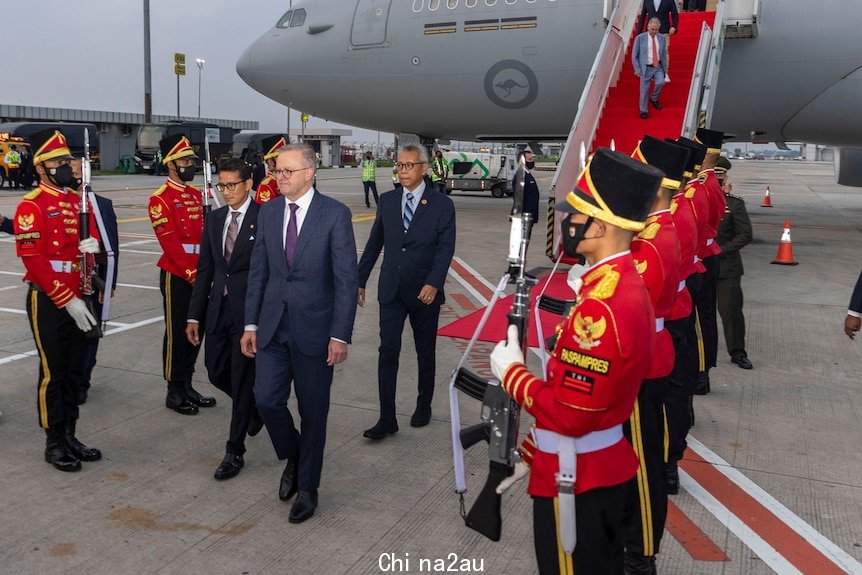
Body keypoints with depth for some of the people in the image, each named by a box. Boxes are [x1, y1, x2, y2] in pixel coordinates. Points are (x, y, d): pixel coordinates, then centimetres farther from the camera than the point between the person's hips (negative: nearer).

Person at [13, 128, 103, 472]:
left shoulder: (79, 202, 11)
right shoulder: (31, 206, -11)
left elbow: (91, 240, 20)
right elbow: (33, 261, -16)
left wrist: (91, 246, -6)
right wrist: (67, 300, -19)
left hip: (78, 301, 7)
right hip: (48, 302, -7)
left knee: (74, 372, 13)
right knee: (53, 373, 1)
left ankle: (70, 436, 24)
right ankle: (54, 444, 13)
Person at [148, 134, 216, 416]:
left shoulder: (196, 194, 12)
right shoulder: (160, 199, -10)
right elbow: (170, 243, -15)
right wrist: (191, 273, -17)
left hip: (199, 274, 7)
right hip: (176, 276, -7)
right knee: (176, 333, 2)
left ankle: (188, 386, 24)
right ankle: (174, 392, 13)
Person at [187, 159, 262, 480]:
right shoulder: (214, 219, 9)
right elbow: (204, 270, 11)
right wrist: (194, 315, 8)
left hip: (250, 311, -6)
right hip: (218, 308, 6)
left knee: (242, 380, 2)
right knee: (216, 372, 14)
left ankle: (235, 452, 14)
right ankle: (254, 406, 42)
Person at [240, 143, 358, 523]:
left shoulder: (335, 214, -9)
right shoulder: (268, 211, 5)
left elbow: (346, 278, -11)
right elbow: (258, 271, 9)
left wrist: (340, 335, -14)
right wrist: (251, 323, 5)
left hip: (315, 328, -4)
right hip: (273, 325, 4)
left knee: (313, 410, 6)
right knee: (266, 399, 0)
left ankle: (307, 487, 25)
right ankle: (293, 457, 30)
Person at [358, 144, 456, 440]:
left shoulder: (441, 204, -4)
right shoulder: (387, 200, 6)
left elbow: (446, 247, -10)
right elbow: (374, 243, 11)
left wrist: (433, 283, -22)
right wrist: (360, 280, 11)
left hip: (425, 291, -2)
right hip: (391, 290, 2)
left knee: (425, 353, 12)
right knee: (388, 352, -4)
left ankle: (424, 406, 31)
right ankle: (387, 419, 1)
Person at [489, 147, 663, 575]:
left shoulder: (599, 308, -30)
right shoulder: (625, 284, 2)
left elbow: (570, 415, -27)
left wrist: (511, 372, -14)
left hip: (577, 479, -9)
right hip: (602, 466, 9)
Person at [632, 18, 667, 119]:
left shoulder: (661, 38, 5)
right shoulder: (640, 38, -5)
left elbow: (664, 54, 15)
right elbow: (634, 56, -2)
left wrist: (665, 68, 10)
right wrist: (637, 70, -8)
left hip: (658, 67, 2)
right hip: (646, 68, -2)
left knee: (660, 83, -21)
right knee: (644, 91, 0)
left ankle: (654, 99, 9)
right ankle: (643, 111, 19)